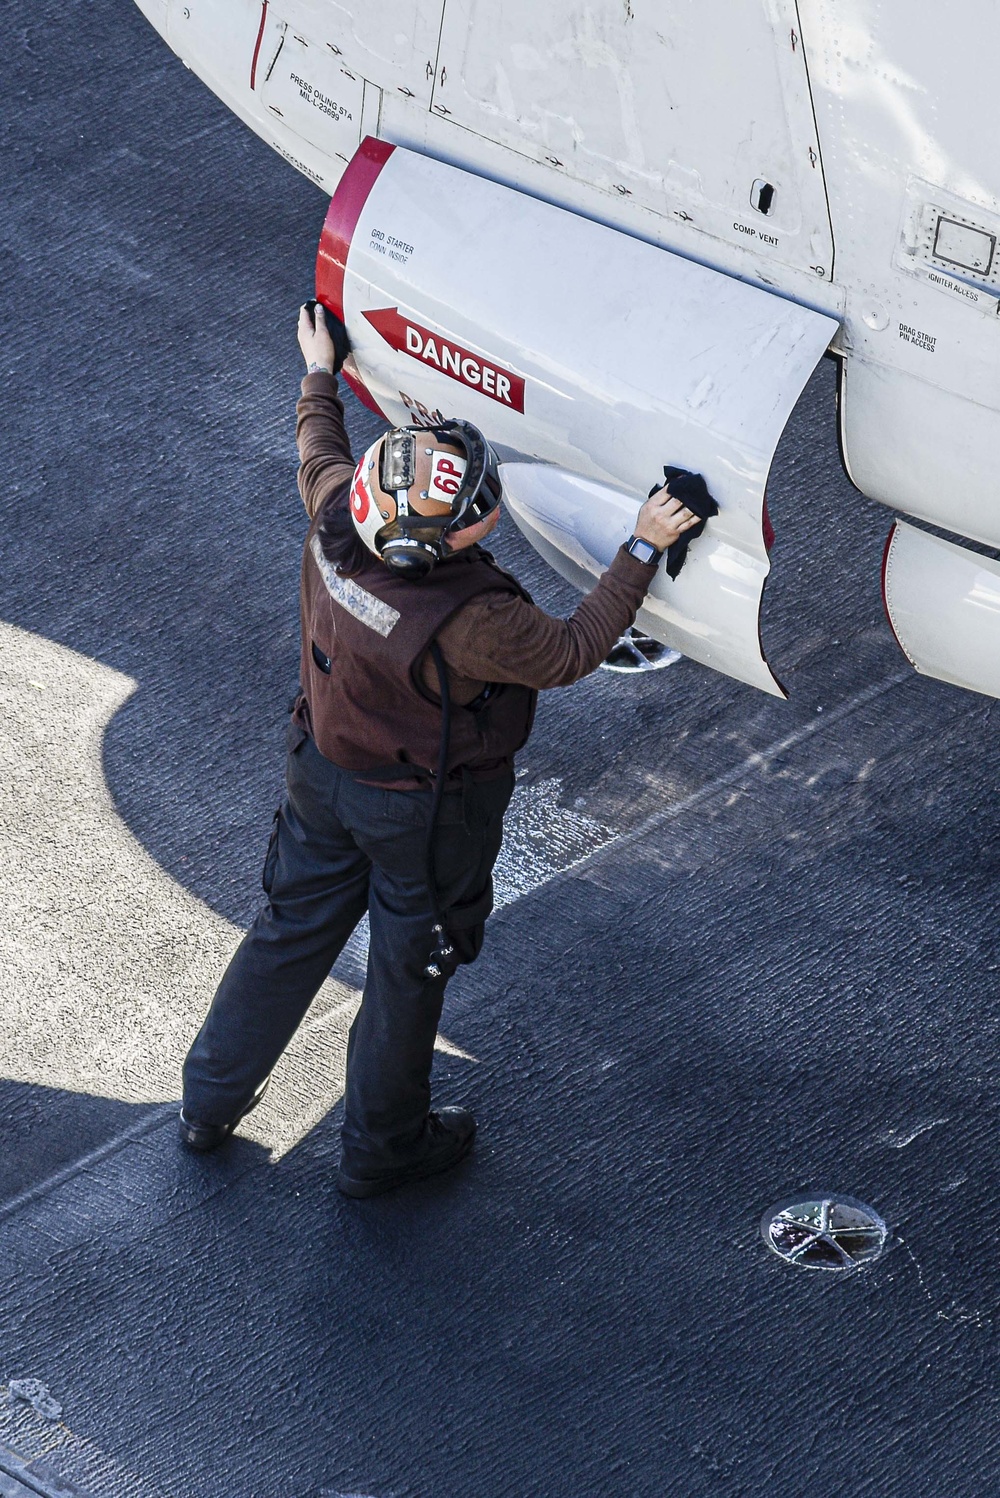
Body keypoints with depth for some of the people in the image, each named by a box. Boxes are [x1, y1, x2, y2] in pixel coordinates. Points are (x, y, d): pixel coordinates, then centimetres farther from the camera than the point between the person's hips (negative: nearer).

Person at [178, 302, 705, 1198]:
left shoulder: (337, 513, -22)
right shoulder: (469, 620, -39)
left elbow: (319, 453, 2)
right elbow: (572, 652, -23)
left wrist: (320, 372, 20)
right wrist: (644, 549, -18)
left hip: (324, 771, 6)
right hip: (428, 812, -6)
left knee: (293, 928, 26)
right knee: (409, 969, 18)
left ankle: (212, 1098, 42)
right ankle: (381, 1147, 39)